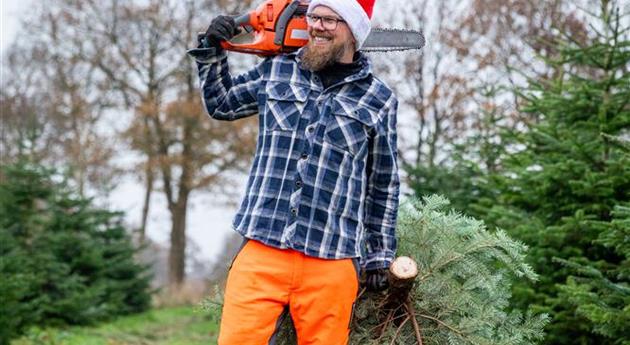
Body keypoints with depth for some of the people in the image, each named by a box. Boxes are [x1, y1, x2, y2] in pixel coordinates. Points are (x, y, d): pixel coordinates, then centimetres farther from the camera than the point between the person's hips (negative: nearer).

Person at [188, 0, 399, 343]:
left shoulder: (379, 100, 5)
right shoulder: (276, 71, 10)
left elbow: (383, 186, 11)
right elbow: (222, 105, 25)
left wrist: (380, 256, 12)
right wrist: (212, 53, 10)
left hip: (331, 263, -1)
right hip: (262, 249, 1)